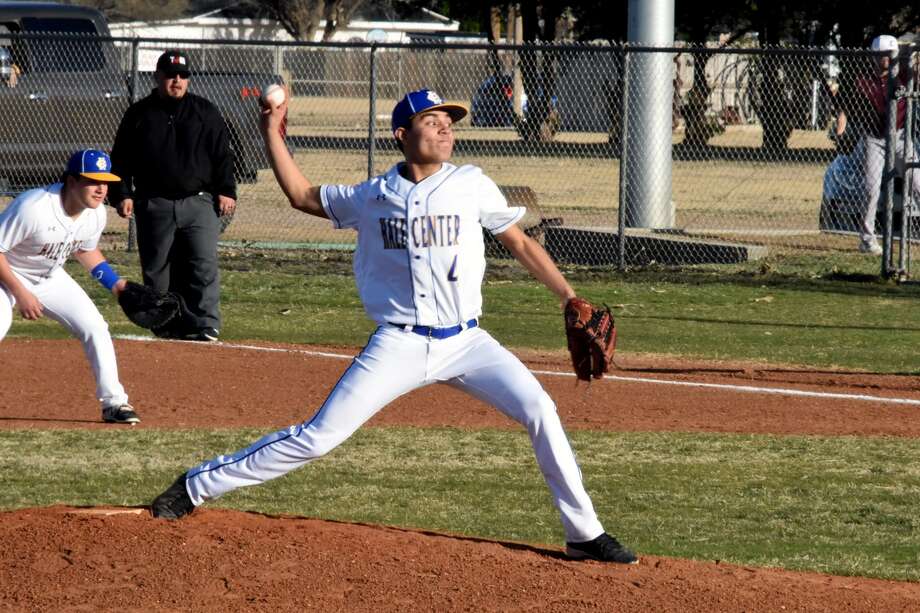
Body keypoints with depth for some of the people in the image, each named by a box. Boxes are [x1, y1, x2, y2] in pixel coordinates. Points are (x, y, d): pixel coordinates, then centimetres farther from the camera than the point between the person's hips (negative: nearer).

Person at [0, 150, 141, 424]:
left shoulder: (95, 214, -12)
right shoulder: (34, 207, -35)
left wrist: (113, 283, 1)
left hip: (50, 277, 6)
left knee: (95, 327, -2)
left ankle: (113, 403, 9)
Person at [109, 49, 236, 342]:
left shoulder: (205, 112, 9)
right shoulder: (139, 114, 8)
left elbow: (222, 155, 9)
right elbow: (121, 158, 9)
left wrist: (226, 191, -1)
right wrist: (122, 194, -1)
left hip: (199, 203, -1)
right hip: (154, 205, 1)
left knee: (204, 265, -12)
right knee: (157, 270, 5)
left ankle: (204, 326, -14)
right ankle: (166, 326, 14)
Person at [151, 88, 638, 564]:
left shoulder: (470, 185, 3)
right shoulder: (371, 197, 5)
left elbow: (520, 244, 9)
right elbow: (300, 194, 17)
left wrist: (570, 299, 3)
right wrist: (272, 131, 11)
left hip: (465, 342, 1)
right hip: (399, 347, -1)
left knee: (539, 411, -16)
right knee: (319, 436, -6)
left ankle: (584, 534, -4)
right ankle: (196, 487, 6)